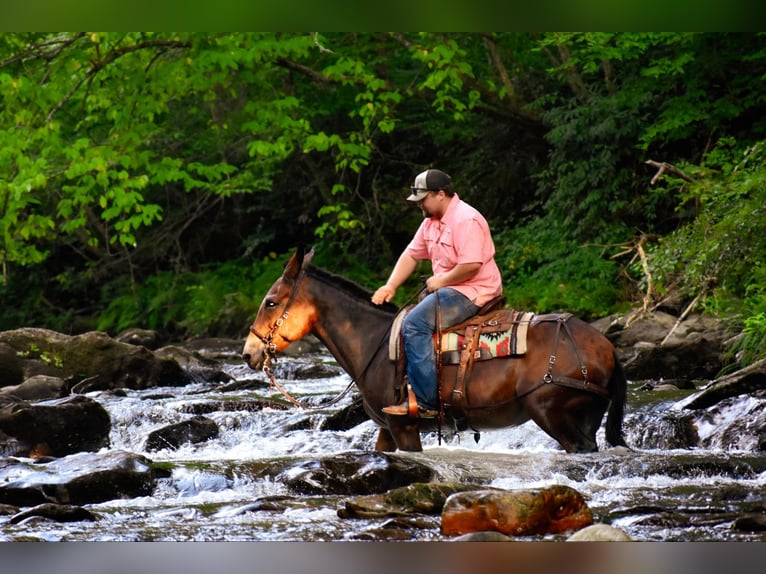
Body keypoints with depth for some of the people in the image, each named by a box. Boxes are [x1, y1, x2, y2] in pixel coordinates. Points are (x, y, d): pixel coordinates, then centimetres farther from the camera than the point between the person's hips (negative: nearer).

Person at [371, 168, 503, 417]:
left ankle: (426, 402, -26)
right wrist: (390, 287, 4)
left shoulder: (466, 220, -18)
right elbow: (411, 255, 17)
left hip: (472, 292, -11)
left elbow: (471, 265, -26)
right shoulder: (431, 222, 14)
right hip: (449, 291, 11)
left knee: (415, 324, -23)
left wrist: (440, 281, -15)